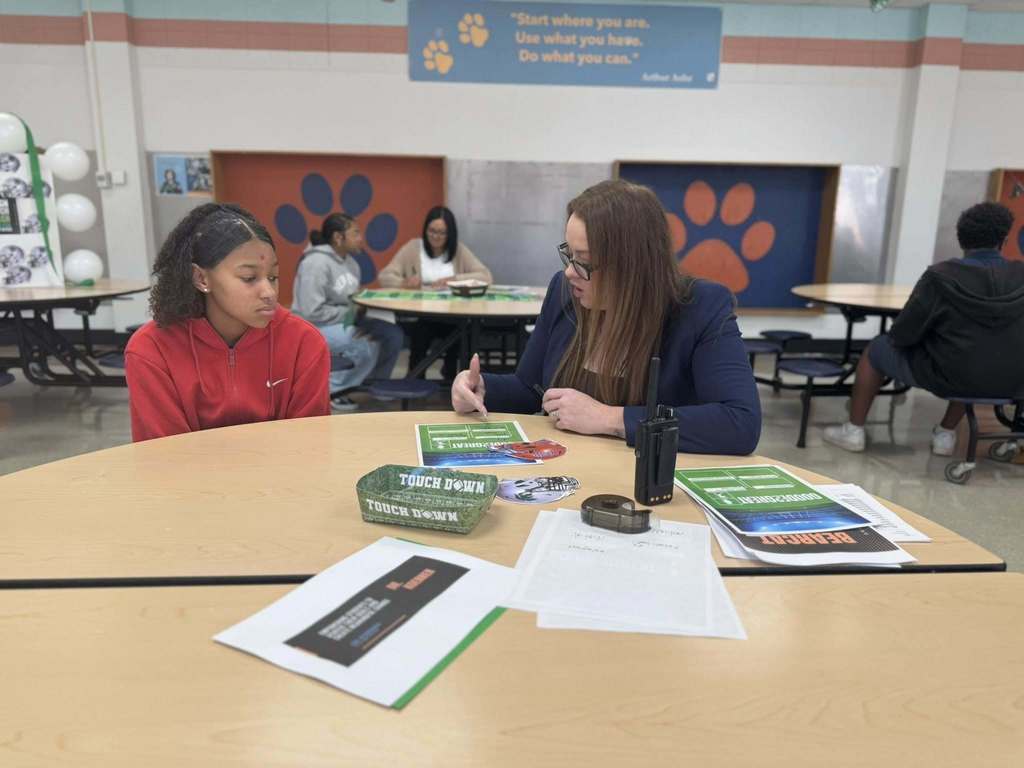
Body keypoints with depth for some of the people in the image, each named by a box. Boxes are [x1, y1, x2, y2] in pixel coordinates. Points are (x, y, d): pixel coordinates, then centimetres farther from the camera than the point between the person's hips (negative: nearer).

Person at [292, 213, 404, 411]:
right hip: (314, 327, -8)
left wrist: (360, 306, -8)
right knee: (367, 346, -29)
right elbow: (312, 312, -25)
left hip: (345, 320, 9)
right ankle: (330, 391, -9)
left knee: (394, 334, -7)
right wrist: (351, 313, -18)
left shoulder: (350, 261, 6)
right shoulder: (317, 262, -20)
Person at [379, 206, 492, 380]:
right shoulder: (413, 247, 5)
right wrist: (404, 283, -23)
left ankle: (450, 375, -2)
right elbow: (385, 277, -1)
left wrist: (453, 279, -14)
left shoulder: (459, 250, 9)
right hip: (419, 316, -1)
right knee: (421, 330, -34)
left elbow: (486, 276, -1)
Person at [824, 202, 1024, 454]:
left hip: (949, 377, -4)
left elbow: (902, 335, -12)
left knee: (877, 348, 18)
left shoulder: (940, 276, -17)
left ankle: (853, 431, 25)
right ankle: (946, 435, 39)